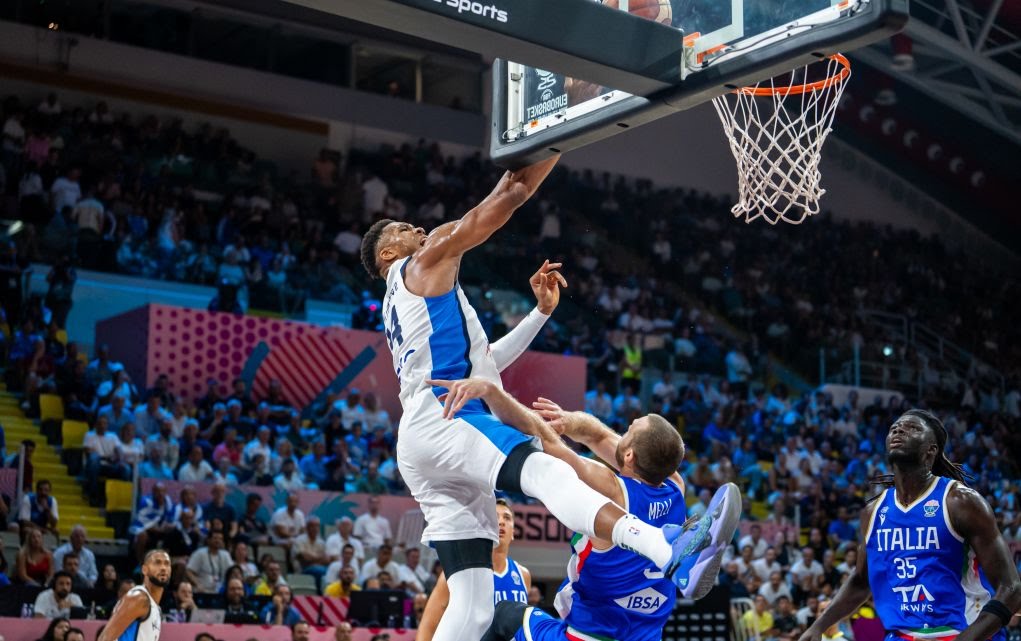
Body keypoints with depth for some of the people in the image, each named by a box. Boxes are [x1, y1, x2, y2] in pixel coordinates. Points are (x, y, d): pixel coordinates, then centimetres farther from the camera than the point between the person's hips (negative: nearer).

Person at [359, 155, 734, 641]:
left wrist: (541, 311, 34)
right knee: (547, 474, -35)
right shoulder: (425, 263, 10)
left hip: (423, 455, 10)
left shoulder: (402, 309, 36)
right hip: (440, 420, -10)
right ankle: (668, 552, -60)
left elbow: (483, 363, 36)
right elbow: (505, 199, 5)